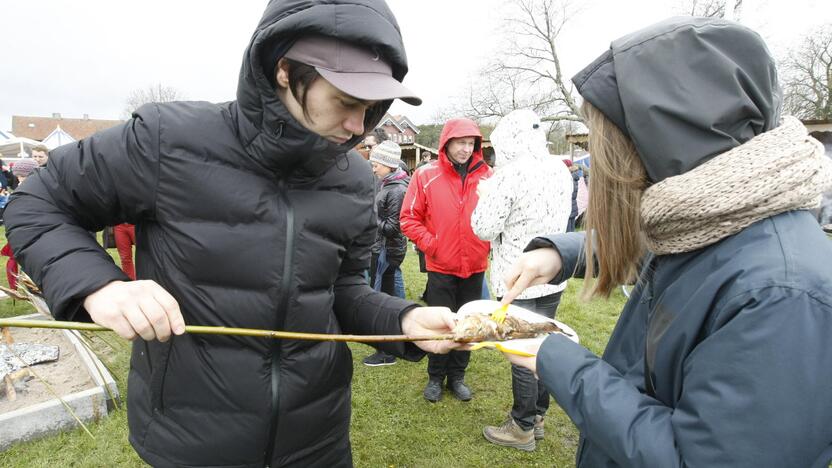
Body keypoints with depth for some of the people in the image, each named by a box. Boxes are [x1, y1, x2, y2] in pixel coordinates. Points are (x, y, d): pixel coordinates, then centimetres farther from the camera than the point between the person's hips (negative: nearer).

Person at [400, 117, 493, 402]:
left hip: (475, 267, 2)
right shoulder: (426, 176, -7)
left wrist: (489, 242, -7)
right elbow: (409, 218, -4)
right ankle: (435, 377, 29)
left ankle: (457, 376, 33)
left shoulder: (486, 176, -3)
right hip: (441, 267, -2)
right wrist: (430, 244, -12)